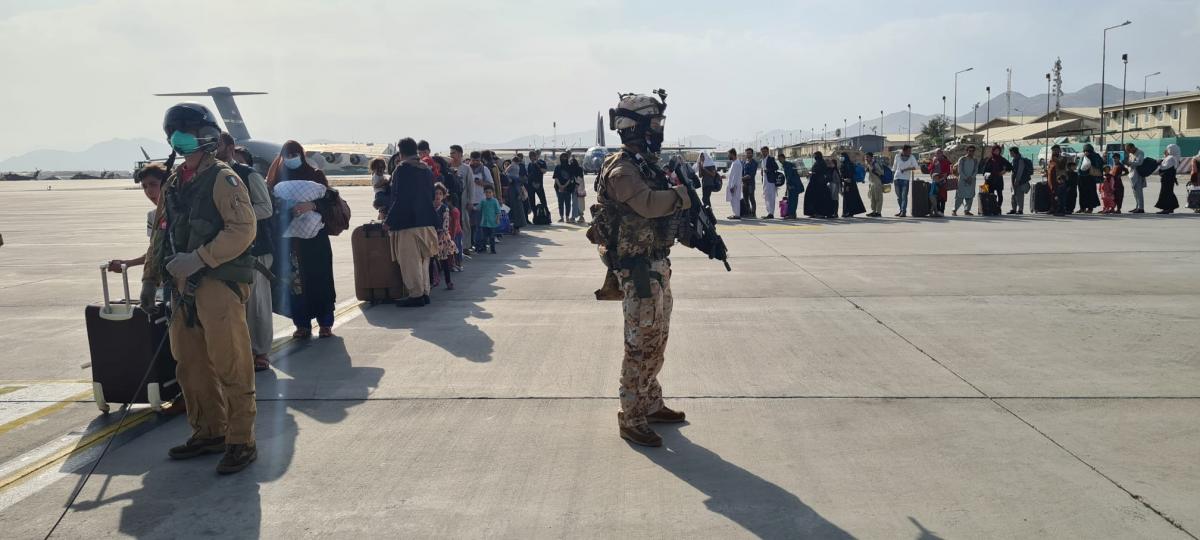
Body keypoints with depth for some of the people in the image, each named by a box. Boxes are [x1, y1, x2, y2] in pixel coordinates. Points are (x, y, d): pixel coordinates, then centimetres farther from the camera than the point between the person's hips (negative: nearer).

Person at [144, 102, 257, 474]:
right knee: (190, 366, 14)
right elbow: (162, 234, 23)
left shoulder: (223, 179, -8)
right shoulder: (173, 184, 17)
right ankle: (208, 433, 27)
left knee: (230, 367, -5)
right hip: (183, 287, 9)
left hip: (219, 284, -8)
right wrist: (150, 277, 19)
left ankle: (241, 442, 3)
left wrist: (199, 258, -22)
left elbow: (243, 229, -18)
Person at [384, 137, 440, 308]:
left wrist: (390, 220, -10)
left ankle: (416, 295, 0)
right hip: (427, 221, 8)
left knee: (410, 261, -2)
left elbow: (399, 198, -16)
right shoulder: (427, 169, 12)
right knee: (423, 259, 15)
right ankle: (424, 293, 20)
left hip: (407, 223, -8)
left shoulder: (402, 169, -12)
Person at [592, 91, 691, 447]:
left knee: (656, 340, 18)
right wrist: (684, 194, -16)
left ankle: (651, 404, 32)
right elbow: (648, 204, -32)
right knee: (640, 345, -3)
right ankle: (631, 420, 8)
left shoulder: (645, 164, 14)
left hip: (657, 264, 10)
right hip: (638, 269, -10)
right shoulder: (621, 170, -17)